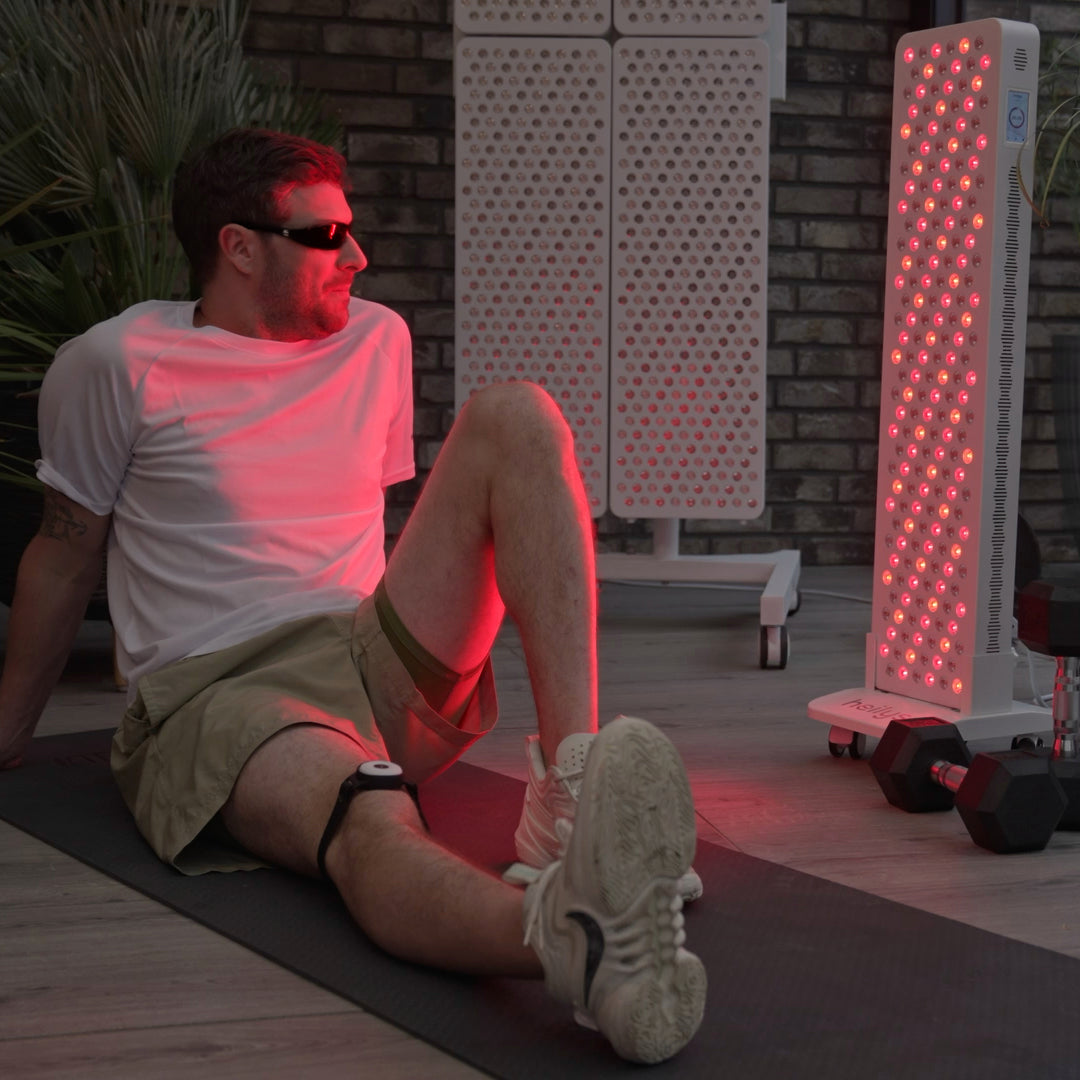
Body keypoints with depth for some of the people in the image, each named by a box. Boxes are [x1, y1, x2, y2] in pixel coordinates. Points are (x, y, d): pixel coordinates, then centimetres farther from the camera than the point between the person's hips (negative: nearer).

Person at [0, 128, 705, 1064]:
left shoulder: (377, 340, 17)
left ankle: (569, 789, -33)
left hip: (378, 664, 5)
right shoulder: (118, 365, 2)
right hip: (222, 691, -5)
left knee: (515, 415, -14)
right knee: (371, 822, -40)